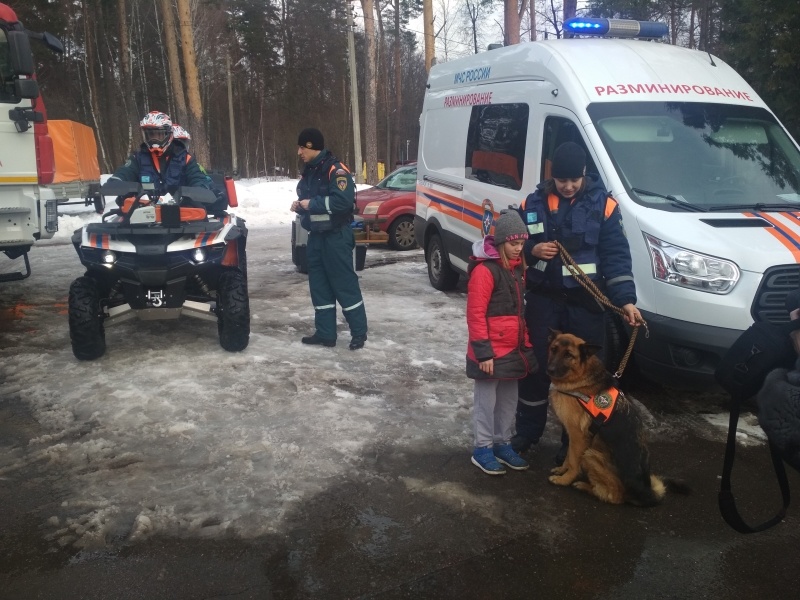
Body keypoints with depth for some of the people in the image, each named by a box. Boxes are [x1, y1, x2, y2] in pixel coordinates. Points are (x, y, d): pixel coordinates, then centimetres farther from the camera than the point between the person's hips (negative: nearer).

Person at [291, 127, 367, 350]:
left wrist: (312, 204, -19)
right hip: (316, 236, 9)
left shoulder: (335, 170, -14)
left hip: (336, 236, -9)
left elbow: (343, 200, -26)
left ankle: (359, 333, 7)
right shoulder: (309, 172, 14)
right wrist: (300, 206, 0)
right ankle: (325, 333, 19)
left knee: (345, 284, -4)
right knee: (319, 286, 11)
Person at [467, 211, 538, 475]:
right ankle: (482, 449, 18)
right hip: (492, 352, -8)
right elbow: (475, 315, -18)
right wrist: (483, 353, -19)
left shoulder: (517, 267, 10)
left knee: (509, 399, 17)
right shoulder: (485, 269, -17)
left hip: (514, 349, 8)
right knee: (486, 400, 5)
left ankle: (502, 443, 31)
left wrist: (526, 343, 16)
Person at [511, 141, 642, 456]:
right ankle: (527, 430, 27)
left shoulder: (603, 204, -4)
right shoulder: (533, 203, 1)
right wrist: (532, 250, -13)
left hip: (586, 303, -1)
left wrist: (626, 300, -15)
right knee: (536, 365, 9)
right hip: (543, 299, 2)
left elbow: (616, 256, -6)